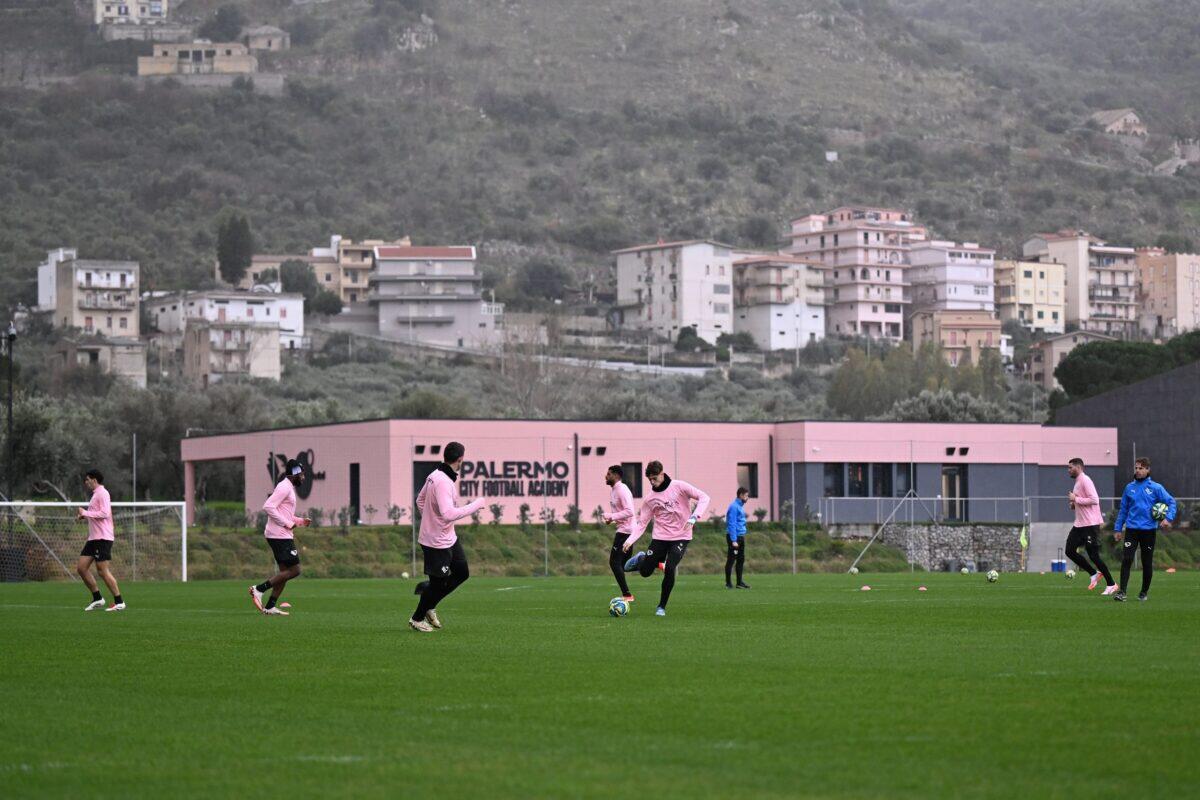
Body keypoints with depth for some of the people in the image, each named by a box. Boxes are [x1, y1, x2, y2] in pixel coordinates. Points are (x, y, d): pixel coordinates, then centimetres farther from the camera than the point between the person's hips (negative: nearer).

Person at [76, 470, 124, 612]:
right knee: (81, 567, 6)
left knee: (103, 571, -10)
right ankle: (97, 599, 12)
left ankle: (119, 602, -4)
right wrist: (84, 516, 12)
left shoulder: (102, 493, -10)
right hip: (93, 538, 10)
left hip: (102, 538, -10)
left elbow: (104, 513, -22)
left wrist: (85, 513, -15)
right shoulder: (95, 494, 20)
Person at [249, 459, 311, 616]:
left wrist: (300, 521, 13)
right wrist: (288, 524, -19)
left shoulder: (288, 488, 19)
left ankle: (269, 607, 8)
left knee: (285, 571, 10)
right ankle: (259, 589, -11)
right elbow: (268, 506, -23)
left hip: (281, 536, 10)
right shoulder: (284, 487, -12)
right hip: (280, 536, -10)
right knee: (294, 570, -10)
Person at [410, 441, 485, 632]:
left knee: (462, 573, 16)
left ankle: (429, 606, 27)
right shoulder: (443, 482, -27)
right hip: (437, 543, -10)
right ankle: (417, 619, 24)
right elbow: (449, 514, -35)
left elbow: (420, 500, 17)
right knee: (438, 582, 5)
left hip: (449, 537, 10)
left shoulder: (435, 475, 3)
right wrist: (475, 505, -26)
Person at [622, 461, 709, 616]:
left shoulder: (679, 487, -7)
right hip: (660, 537, 3)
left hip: (681, 536, -3)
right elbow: (641, 522, 3)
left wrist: (694, 516, -24)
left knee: (669, 569, -20)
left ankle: (662, 607, -2)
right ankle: (640, 559, 40)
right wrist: (630, 540, -12)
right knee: (645, 572, 1)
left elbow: (703, 497, -10)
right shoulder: (651, 500, 1)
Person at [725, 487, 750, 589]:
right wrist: (734, 540, -22)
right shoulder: (734, 507, -14)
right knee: (731, 560, -4)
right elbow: (731, 524, -19)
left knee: (741, 560, 11)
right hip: (734, 536, -10)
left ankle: (739, 582, 16)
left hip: (741, 537, 10)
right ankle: (728, 583, -1)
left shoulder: (740, 506, 16)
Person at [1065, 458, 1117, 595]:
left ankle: (1111, 584, 4)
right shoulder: (1078, 482, 17)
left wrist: (1076, 499, -17)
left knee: (1094, 555, -6)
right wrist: (1075, 505, 8)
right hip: (1079, 525, 10)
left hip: (1090, 524, -10)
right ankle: (1094, 574, 15)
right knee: (1070, 550, 5)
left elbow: (1094, 500, -24)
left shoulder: (1085, 481, -14)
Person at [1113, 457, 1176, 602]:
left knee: (1147, 563, 7)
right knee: (1126, 559, -13)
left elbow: (1171, 502, -2)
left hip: (1149, 529, -1)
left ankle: (1145, 592, 22)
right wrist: (1118, 528, 12)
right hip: (1131, 529, 1)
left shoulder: (1156, 488, -1)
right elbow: (1123, 509, 14)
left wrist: (1168, 518, -18)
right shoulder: (1129, 488, 7)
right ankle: (1121, 591, -15)